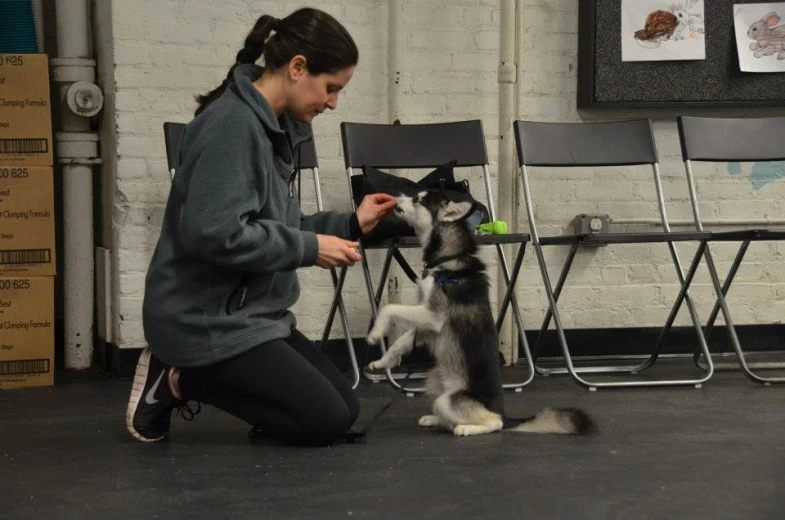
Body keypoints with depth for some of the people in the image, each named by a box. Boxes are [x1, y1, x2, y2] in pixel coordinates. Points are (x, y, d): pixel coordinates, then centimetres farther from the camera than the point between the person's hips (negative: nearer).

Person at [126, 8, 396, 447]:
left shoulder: (274, 126, 9)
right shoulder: (233, 124, -21)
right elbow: (214, 233, -29)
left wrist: (350, 224, 8)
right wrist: (310, 249, -19)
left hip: (251, 313, 10)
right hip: (209, 320, -10)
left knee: (344, 410, 10)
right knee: (326, 422, -9)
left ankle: (185, 374, 13)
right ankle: (177, 381, 1)